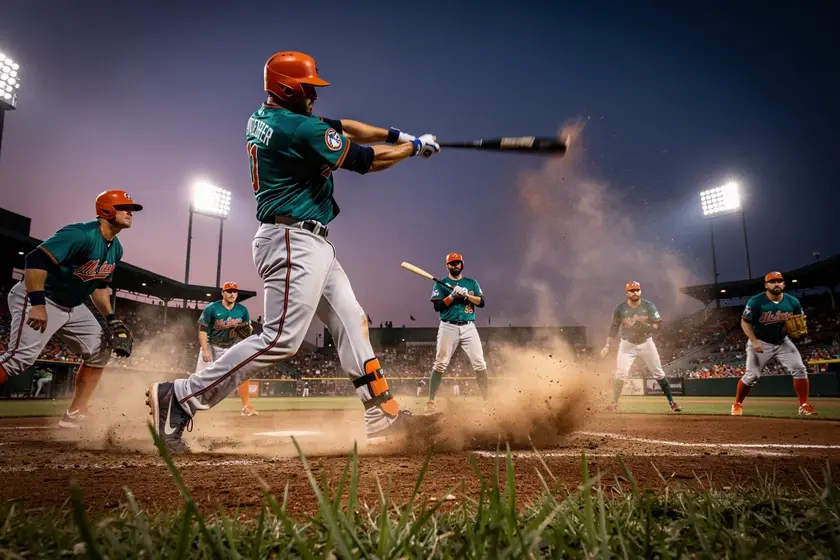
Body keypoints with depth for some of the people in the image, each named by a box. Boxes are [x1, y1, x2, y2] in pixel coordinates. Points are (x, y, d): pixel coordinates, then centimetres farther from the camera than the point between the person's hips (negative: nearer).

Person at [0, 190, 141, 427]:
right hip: (38, 298, -9)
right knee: (22, 356, -23)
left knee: (99, 352, 6)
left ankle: (74, 416, 12)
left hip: (72, 306, 9)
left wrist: (111, 318, 8)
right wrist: (37, 305, -40)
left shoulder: (116, 249, 5)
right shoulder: (81, 234, -24)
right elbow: (36, 260, -33)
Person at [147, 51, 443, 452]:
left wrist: (394, 134, 10)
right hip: (294, 242, -11)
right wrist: (414, 147, 8)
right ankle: (179, 398, -3)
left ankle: (383, 415, 13)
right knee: (281, 339, -12)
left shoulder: (262, 118, 14)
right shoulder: (302, 128, -15)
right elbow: (366, 160, -8)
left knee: (351, 322, 9)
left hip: (305, 243, 11)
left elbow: (342, 127, 17)